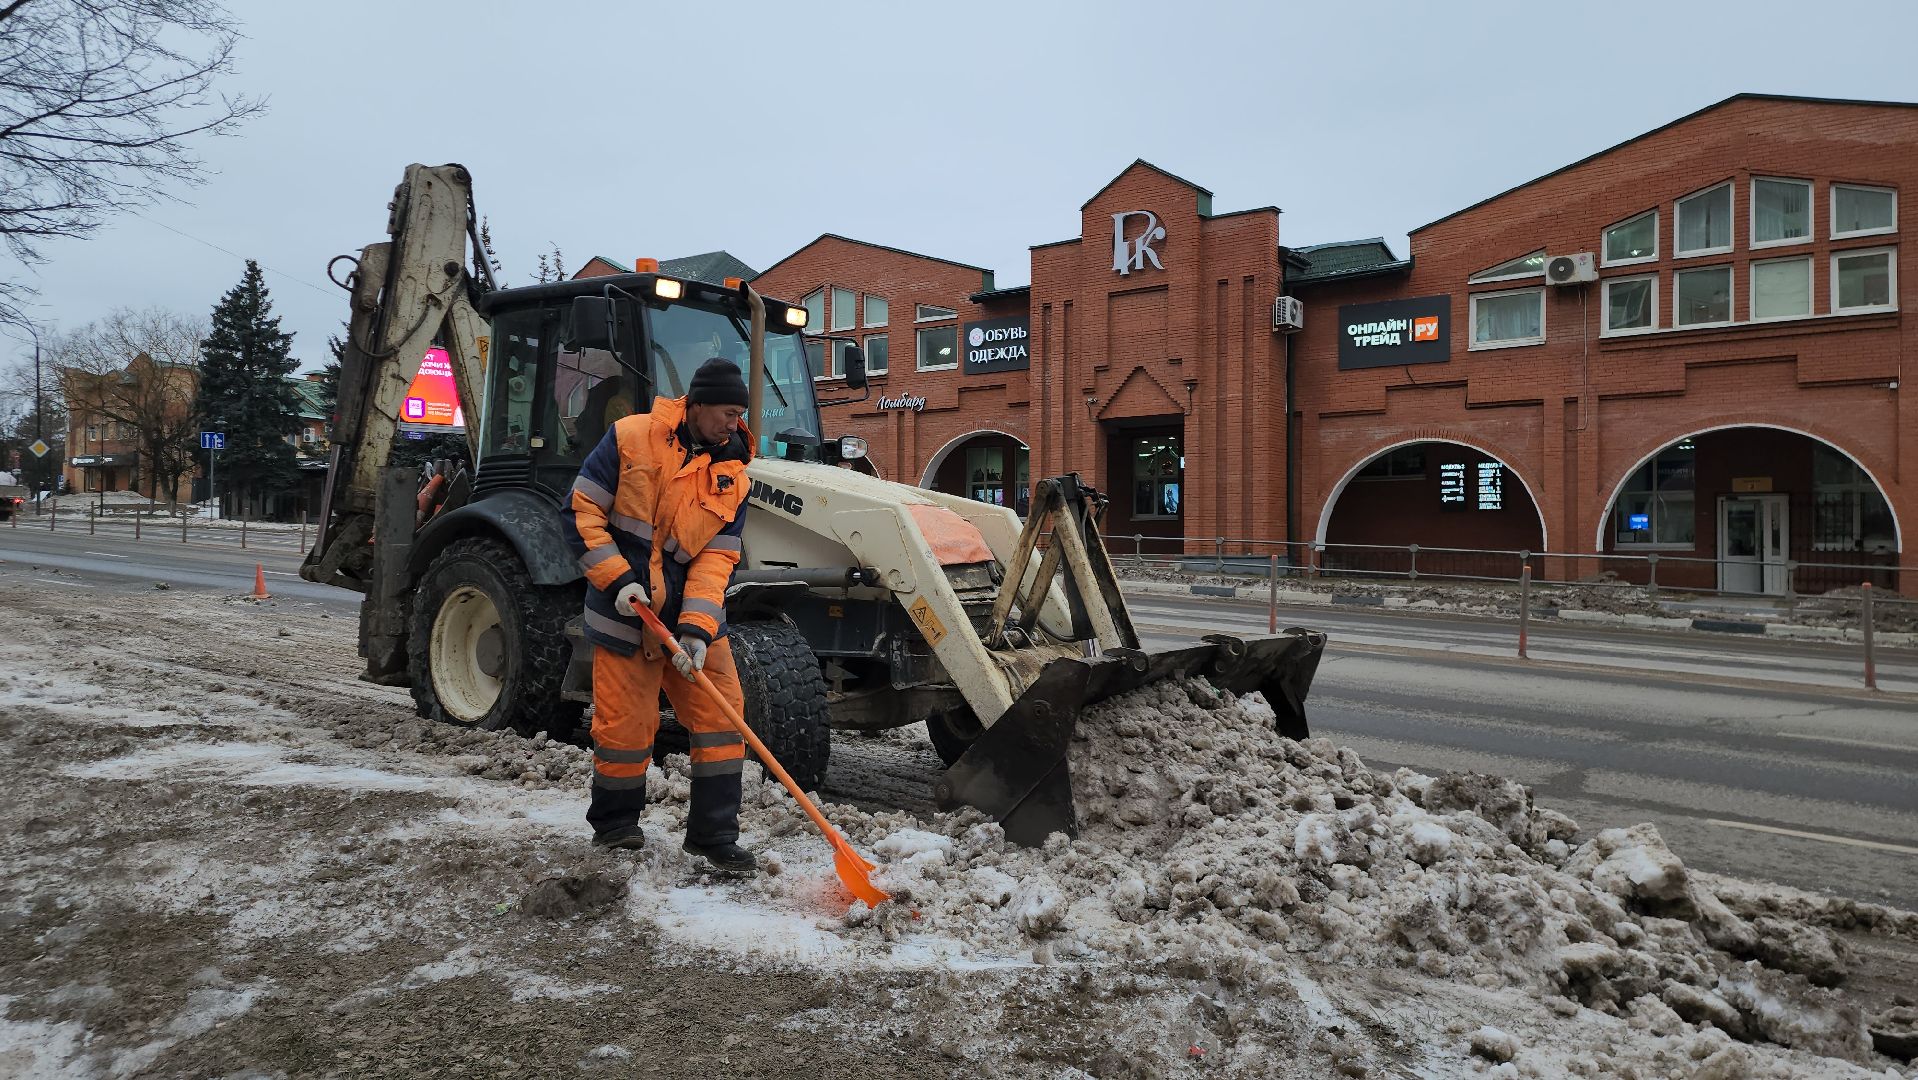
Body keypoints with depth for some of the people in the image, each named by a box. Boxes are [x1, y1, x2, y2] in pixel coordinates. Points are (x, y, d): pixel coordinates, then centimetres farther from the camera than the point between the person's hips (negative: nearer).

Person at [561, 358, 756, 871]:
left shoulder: (732, 475, 0)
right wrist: (616, 579, -17)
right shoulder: (631, 438, -9)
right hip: (627, 613, -3)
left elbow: (716, 558, -5)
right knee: (625, 722, 1)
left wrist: (698, 630, -17)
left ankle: (714, 834, 10)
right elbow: (581, 512, -7)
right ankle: (614, 823, 26)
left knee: (721, 709, -1)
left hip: (692, 614, 4)